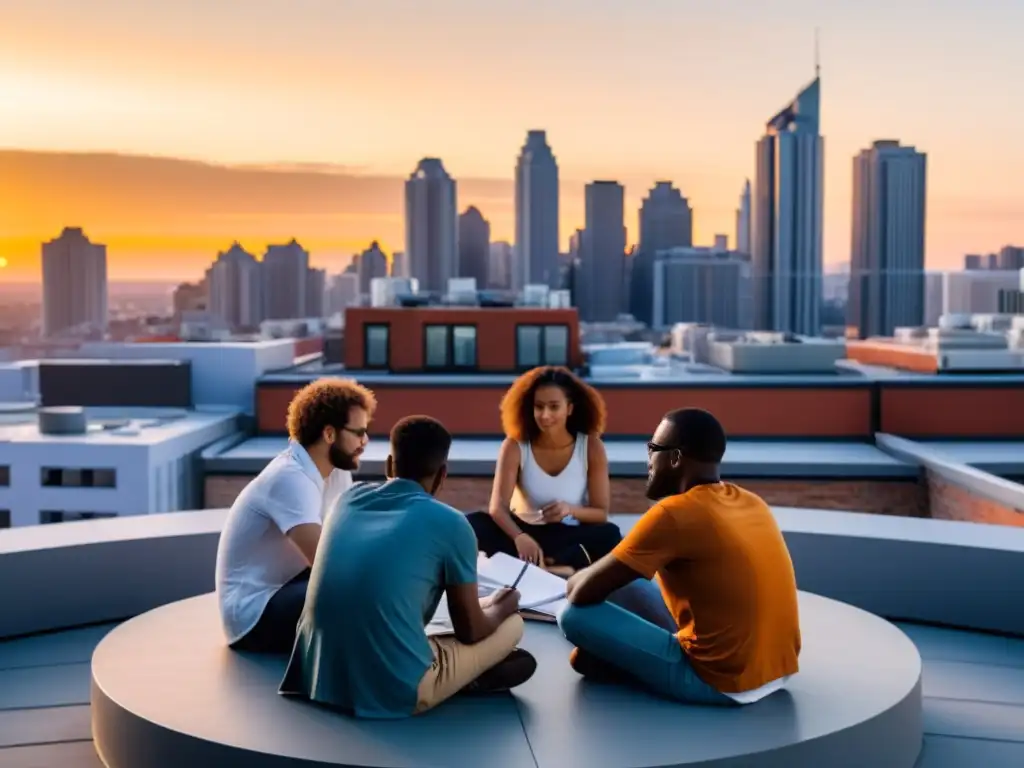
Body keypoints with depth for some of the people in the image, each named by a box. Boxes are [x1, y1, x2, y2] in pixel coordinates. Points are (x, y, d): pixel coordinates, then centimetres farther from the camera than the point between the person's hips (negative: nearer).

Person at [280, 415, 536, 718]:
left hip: (319, 675, 5)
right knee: (513, 623, 17)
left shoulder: (350, 497, 11)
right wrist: (500, 608, 30)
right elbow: (470, 631, 6)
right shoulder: (450, 523, -4)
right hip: (395, 690, -5)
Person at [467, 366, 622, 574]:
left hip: (570, 535, 0)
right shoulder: (515, 446, -13)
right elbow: (498, 507, -23)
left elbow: (601, 513, -10)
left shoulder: (591, 447, -11)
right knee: (471, 524, -28)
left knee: (610, 535, -32)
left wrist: (570, 510, -32)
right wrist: (519, 537, -44)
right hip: (525, 531, 1)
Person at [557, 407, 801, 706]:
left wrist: (576, 579, 10)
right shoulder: (753, 503, 6)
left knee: (576, 615, -7)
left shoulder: (673, 514, -17)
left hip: (723, 681, -8)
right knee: (628, 590, 21)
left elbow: (583, 592, -16)